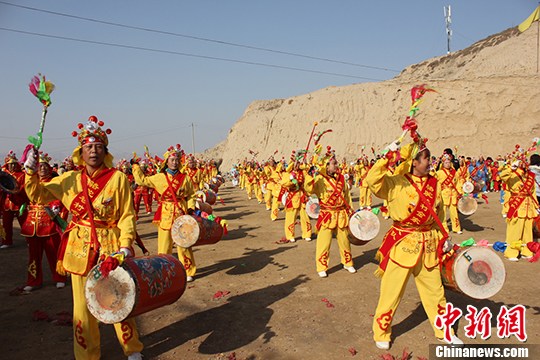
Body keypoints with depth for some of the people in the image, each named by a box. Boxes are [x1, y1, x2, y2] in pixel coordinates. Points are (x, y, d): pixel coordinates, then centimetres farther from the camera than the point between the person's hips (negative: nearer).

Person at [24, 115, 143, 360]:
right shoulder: (70, 179, 5)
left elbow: (127, 216, -7)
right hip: (80, 248, 3)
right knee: (83, 305, 12)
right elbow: (38, 194, 10)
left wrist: (125, 245, -16)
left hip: (111, 247, -3)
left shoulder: (117, 178, -7)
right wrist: (31, 172, -6)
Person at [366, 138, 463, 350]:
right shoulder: (396, 183, -11)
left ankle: (444, 330, 38)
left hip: (428, 245, 5)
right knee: (391, 292, 4)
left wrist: (443, 238, 10)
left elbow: (438, 216, 14)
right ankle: (381, 334, 23)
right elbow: (372, 181, -29)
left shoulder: (434, 185, 4)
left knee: (435, 290, 18)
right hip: (402, 245, -5)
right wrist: (388, 158, -33)